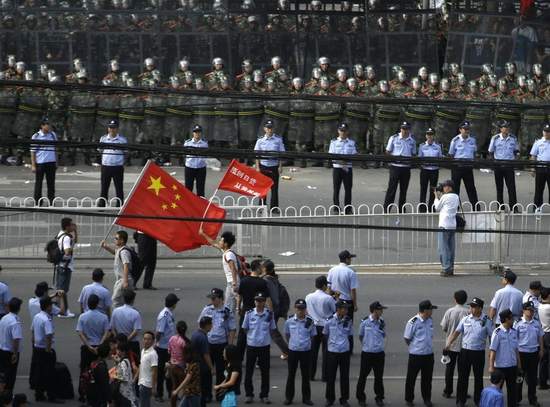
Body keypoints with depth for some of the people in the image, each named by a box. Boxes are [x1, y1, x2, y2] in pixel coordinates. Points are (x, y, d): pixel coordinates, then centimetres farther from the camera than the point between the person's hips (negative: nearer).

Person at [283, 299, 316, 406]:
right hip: (293, 351, 0)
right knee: (291, 374, 8)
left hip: (306, 351, 0)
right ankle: (288, 397, 17)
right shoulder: (289, 321, -4)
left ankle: (306, 397, 18)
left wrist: (306, 344, 5)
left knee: (306, 375, 9)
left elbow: (312, 336, 6)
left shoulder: (310, 322, -6)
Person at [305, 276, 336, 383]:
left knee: (313, 350, 11)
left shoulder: (308, 297, -1)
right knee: (325, 351, 4)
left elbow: (307, 311, 9)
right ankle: (325, 376, 4)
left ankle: (311, 374, 13)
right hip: (326, 325, -4)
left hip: (313, 325, 4)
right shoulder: (328, 298, -16)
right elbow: (336, 310, -6)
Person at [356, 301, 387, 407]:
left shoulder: (382, 322, 0)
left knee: (379, 376, 10)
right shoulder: (365, 322, -9)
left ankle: (379, 397, 22)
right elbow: (361, 336, 6)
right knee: (363, 375, 4)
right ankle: (361, 398, 17)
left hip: (379, 353, 3)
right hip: (367, 353, -3)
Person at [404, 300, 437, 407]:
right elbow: (407, 339, -8)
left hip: (429, 354, 5)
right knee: (411, 378, 7)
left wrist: (428, 347, 10)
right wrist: (415, 347, 0)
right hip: (416, 355, -5)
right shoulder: (413, 322, -16)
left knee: (427, 378, 12)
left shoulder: (430, 321, 4)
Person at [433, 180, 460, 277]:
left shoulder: (445, 197, -10)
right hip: (453, 225, 7)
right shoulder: (456, 197, 10)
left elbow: (437, 208, 1)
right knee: (451, 248, 11)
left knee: (443, 247, -4)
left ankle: (446, 268, -9)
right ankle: (451, 269, 12)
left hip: (444, 225, -7)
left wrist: (436, 197, 12)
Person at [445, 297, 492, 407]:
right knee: (463, 377, 5)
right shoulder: (465, 319, 1)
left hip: (479, 352, -2)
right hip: (465, 351, 2)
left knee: (478, 377, 10)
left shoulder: (486, 321, -4)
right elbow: (457, 332, 1)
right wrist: (449, 343, -13)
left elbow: (491, 336, 1)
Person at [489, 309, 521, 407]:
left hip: (512, 366, 5)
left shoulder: (514, 332, 5)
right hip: (500, 366, -5)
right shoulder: (497, 332, -13)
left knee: (512, 388, 10)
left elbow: (516, 349, 12)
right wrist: (491, 367, -15)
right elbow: (492, 350, -13)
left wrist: (519, 363, 12)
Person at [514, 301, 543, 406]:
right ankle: (517, 399, 16)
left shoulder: (537, 324, 5)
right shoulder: (518, 324, -8)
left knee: (532, 377, 11)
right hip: (522, 353, -3)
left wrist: (541, 350, 9)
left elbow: (540, 337, 13)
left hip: (534, 353, 4)